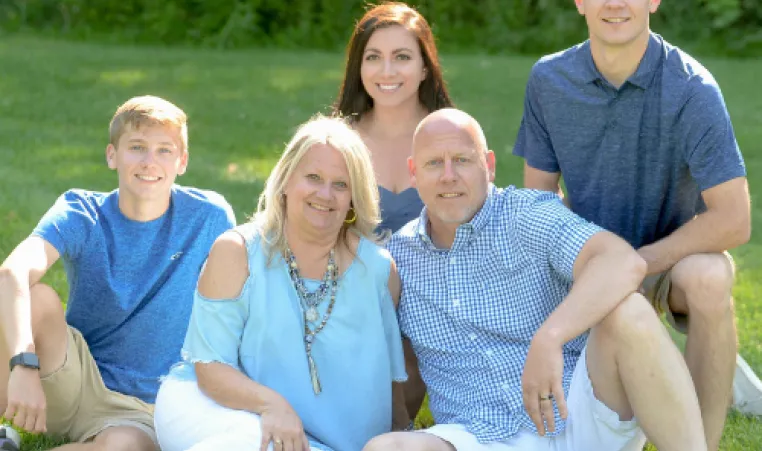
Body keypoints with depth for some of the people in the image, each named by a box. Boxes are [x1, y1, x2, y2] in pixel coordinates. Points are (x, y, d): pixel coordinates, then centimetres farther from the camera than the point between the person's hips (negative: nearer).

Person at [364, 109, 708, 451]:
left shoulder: (527, 215, -4)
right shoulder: (397, 256, 8)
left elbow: (625, 263, -23)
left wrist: (549, 338, -37)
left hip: (582, 421, -2)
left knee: (626, 312, -30)